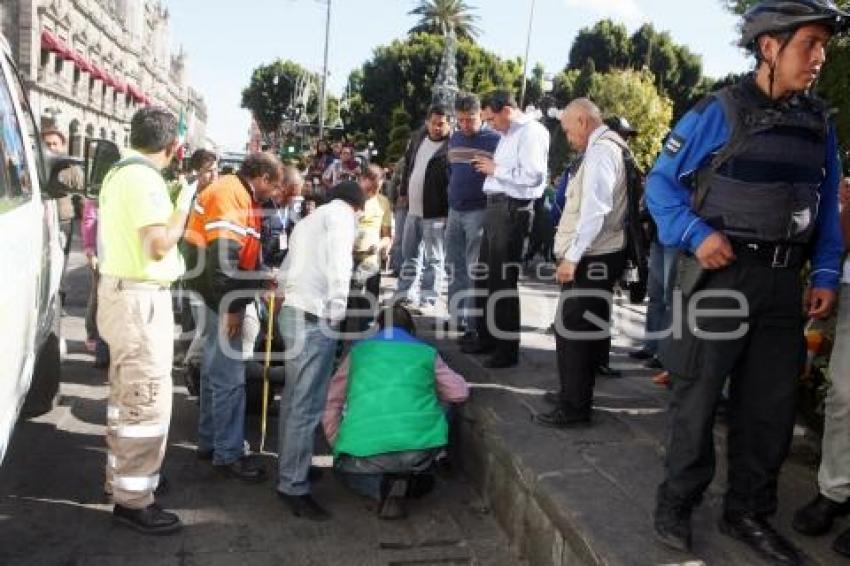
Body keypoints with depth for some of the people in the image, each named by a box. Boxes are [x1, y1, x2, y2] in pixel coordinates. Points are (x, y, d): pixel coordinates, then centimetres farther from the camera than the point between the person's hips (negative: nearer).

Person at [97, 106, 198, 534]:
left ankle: (122, 477, 34)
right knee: (147, 402, -5)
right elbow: (159, 245, -26)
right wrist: (183, 206, -12)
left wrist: (170, 206, 14)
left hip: (120, 290, 11)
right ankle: (133, 501, 3)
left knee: (126, 397, 20)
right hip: (141, 299, -11)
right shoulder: (145, 178, -18)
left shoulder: (118, 173, 13)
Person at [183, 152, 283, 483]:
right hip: (219, 299, -11)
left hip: (219, 298, 11)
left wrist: (264, 280, 10)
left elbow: (244, 253, 22)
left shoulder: (240, 196, 16)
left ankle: (209, 442, 31)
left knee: (216, 371, 18)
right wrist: (231, 306, -23)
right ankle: (227, 454, 6)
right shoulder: (229, 195, -17)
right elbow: (223, 256, -25)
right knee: (230, 377, -4)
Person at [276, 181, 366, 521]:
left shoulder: (309, 219, 24)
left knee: (294, 397, 18)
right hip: (315, 317, -9)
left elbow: (287, 269, 20)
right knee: (308, 405, -6)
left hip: (292, 311, 9)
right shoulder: (342, 214, -2)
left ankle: (288, 470, 29)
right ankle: (294, 487, -3)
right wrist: (337, 310, -16)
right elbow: (339, 262, -15)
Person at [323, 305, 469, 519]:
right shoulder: (427, 353, 15)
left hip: (365, 451, 0)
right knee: (439, 405, 28)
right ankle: (418, 473, 16)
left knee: (345, 467, 34)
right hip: (422, 446, 0)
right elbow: (460, 392, 23)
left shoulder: (358, 351, 18)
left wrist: (337, 445, 33)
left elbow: (331, 403, 21)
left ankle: (381, 485, 2)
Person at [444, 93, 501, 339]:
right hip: (455, 211, 6)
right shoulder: (454, 139, 12)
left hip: (479, 212, -6)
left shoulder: (495, 140, -6)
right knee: (455, 266, 10)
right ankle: (456, 317, 20)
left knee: (474, 269, -3)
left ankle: (472, 323, 1)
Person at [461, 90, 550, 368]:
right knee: (486, 274, 17)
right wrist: (490, 166, 7)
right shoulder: (507, 134, 19)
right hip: (496, 207, 10)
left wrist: (496, 169, -14)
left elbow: (533, 175, -22)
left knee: (504, 279, -4)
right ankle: (487, 336, 30)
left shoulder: (532, 132, -11)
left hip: (512, 210, -10)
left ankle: (508, 348, 6)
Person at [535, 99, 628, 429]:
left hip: (592, 258, -10)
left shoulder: (601, 150, -13)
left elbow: (595, 211, -23)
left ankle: (574, 407, 2)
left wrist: (572, 256, -21)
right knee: (582, 328, 17)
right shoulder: (608, 147, 17)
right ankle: (575, 393, 28)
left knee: (572, 330, -5)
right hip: (596, 255, 10)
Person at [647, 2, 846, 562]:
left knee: (772, 404, 12)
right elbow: (661, 182, -5)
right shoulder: (718, 112, -8)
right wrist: (697, 235, -17)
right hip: (720, 276, -5)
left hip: (782, 283, 6)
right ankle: (676, 503, 22)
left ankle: (749, 512, 28)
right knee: (699, 396, 5)